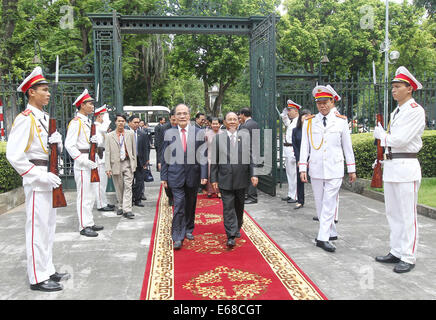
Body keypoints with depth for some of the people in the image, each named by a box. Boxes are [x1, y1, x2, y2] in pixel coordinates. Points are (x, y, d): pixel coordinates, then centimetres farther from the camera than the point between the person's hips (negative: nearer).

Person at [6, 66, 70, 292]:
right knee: (37, 228, -2)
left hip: (48, 177, 9)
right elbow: (14, 155, -21)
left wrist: (57, 142, -4)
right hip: (36, 180, -9)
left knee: (48, 226, 16)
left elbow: (56, 149, 20)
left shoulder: (45, 118, 12)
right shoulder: (25, 119, -15)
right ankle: (37, 278, 9)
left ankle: (47, 270, 28)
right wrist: (41, 176, -23)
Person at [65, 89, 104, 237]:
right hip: (82, 164, -10)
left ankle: (89, 223, 25)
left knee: (91, 195, 15)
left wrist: (94, 140, 1)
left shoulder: (87, 122, 17)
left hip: (90, 162, 10)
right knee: (84, 196, -5)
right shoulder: (76, 122, -12)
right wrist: (85, 161, -23)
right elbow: (69, 145, -20)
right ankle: (84, 226, 2)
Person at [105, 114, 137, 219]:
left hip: (128, 163, 0)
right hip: (116, 164, 0)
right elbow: (107, 153, 1)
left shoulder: (130, 134, 7)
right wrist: (108, 168, -6)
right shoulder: (110, 136, 4)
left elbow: (134, 149, 10)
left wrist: (134, 163, 6)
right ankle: (120, 207, 24)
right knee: (119, 188, 9)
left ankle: (127, 210, -7)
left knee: (128, 187, -6)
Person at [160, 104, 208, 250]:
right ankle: (177, 237, 1)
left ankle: (188, 230, 33)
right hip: (176, 175, -1)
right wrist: (164, 177, 1)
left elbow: (203, 155, 1)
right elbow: (165, 157, 4)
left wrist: (204, 175, -5)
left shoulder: (199, 133, 1)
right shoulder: (169, 133, 2)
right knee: (179, 206, -7)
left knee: (190, 205, 14)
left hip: (193, 175, 2)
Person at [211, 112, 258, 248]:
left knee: (239, 206, 16)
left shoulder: (246, 136, 5)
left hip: (241, 179, 2)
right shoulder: (218, 138, 2)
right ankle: (231, 236, 0)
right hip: (225, 179, -2)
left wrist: (253, 174, -5)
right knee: (228, 207, -3)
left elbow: (251, 156, 4)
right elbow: (214, 161, 3)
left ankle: (237, 229, 36)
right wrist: (214, 179, -1)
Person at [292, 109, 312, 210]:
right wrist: (299, 160, -3)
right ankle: (300, 201, 18)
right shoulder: (295, 130, 5)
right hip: (300, 159, 3)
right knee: (299, 180, 7)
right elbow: (295, 146, 4)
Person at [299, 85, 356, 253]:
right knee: (320, 204, 9)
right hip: (316, 170, 2)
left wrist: (352, 169, 7)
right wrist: (303, 168, -3)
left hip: (335, 170, -2)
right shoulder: (309, 122, 4)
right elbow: (304, 146, 3)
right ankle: (331, 233, 25)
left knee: (329, 204, -7)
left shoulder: (341, 121, 2)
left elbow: (347, 146, 6)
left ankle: (322, 238, -6)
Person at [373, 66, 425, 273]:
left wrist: (380, 134, -2)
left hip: (406, 166, -9)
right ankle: (396, 252, 25)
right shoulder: (395, 112, 17)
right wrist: (382, 158, 13)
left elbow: (400, 140, -18)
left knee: (407, 215, -2)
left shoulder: (416, 111, -9)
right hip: (390, 166, 9)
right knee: (392, 213, 14)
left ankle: (408, 258, 6)